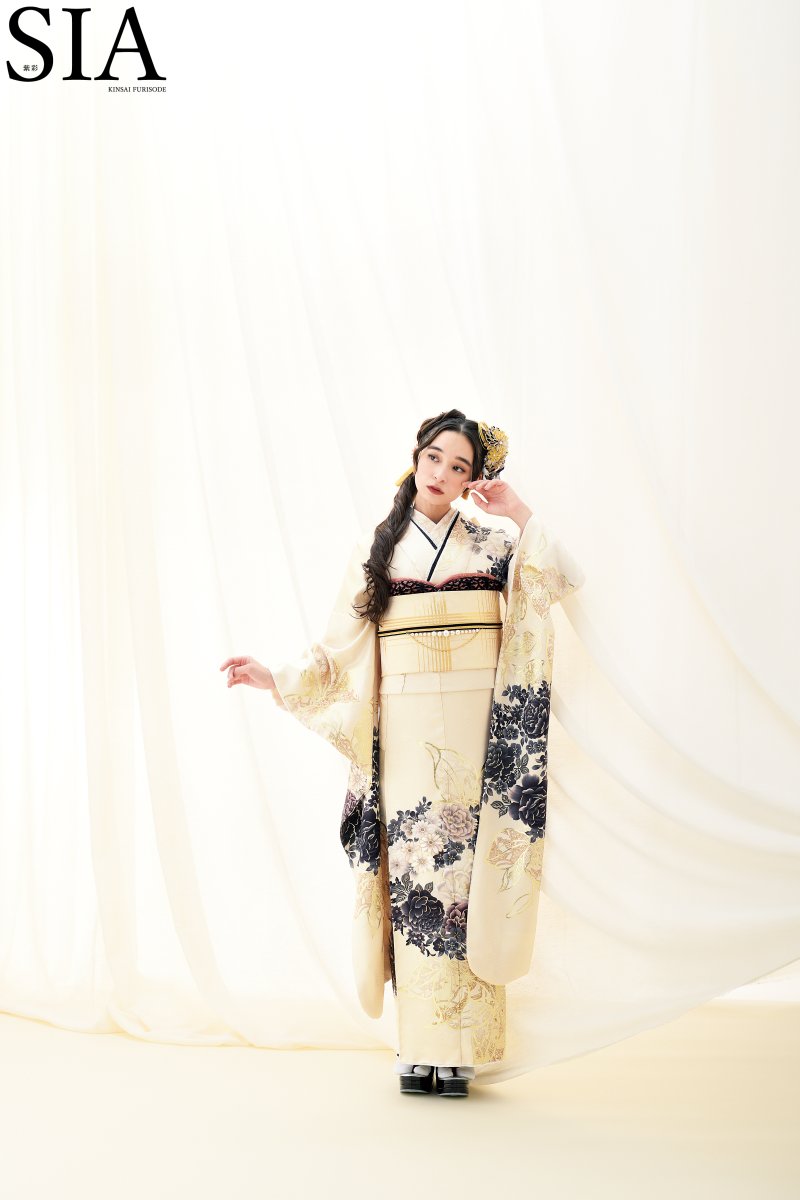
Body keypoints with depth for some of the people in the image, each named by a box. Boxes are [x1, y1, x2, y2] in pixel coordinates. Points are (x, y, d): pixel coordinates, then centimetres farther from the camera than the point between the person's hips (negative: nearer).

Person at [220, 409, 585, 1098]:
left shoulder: (493, 546, 9)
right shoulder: (376, 553, 11)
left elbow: (566, 579, -4)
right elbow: (343, 651, 9)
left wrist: (520, 513, -8)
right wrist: (277, 679, -1)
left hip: (476, 731, 0)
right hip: (406, 735, 1)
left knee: (468, 868, -4)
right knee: (412, 868, -4)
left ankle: (460, 1048, 1)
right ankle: (418, 1051, 1)